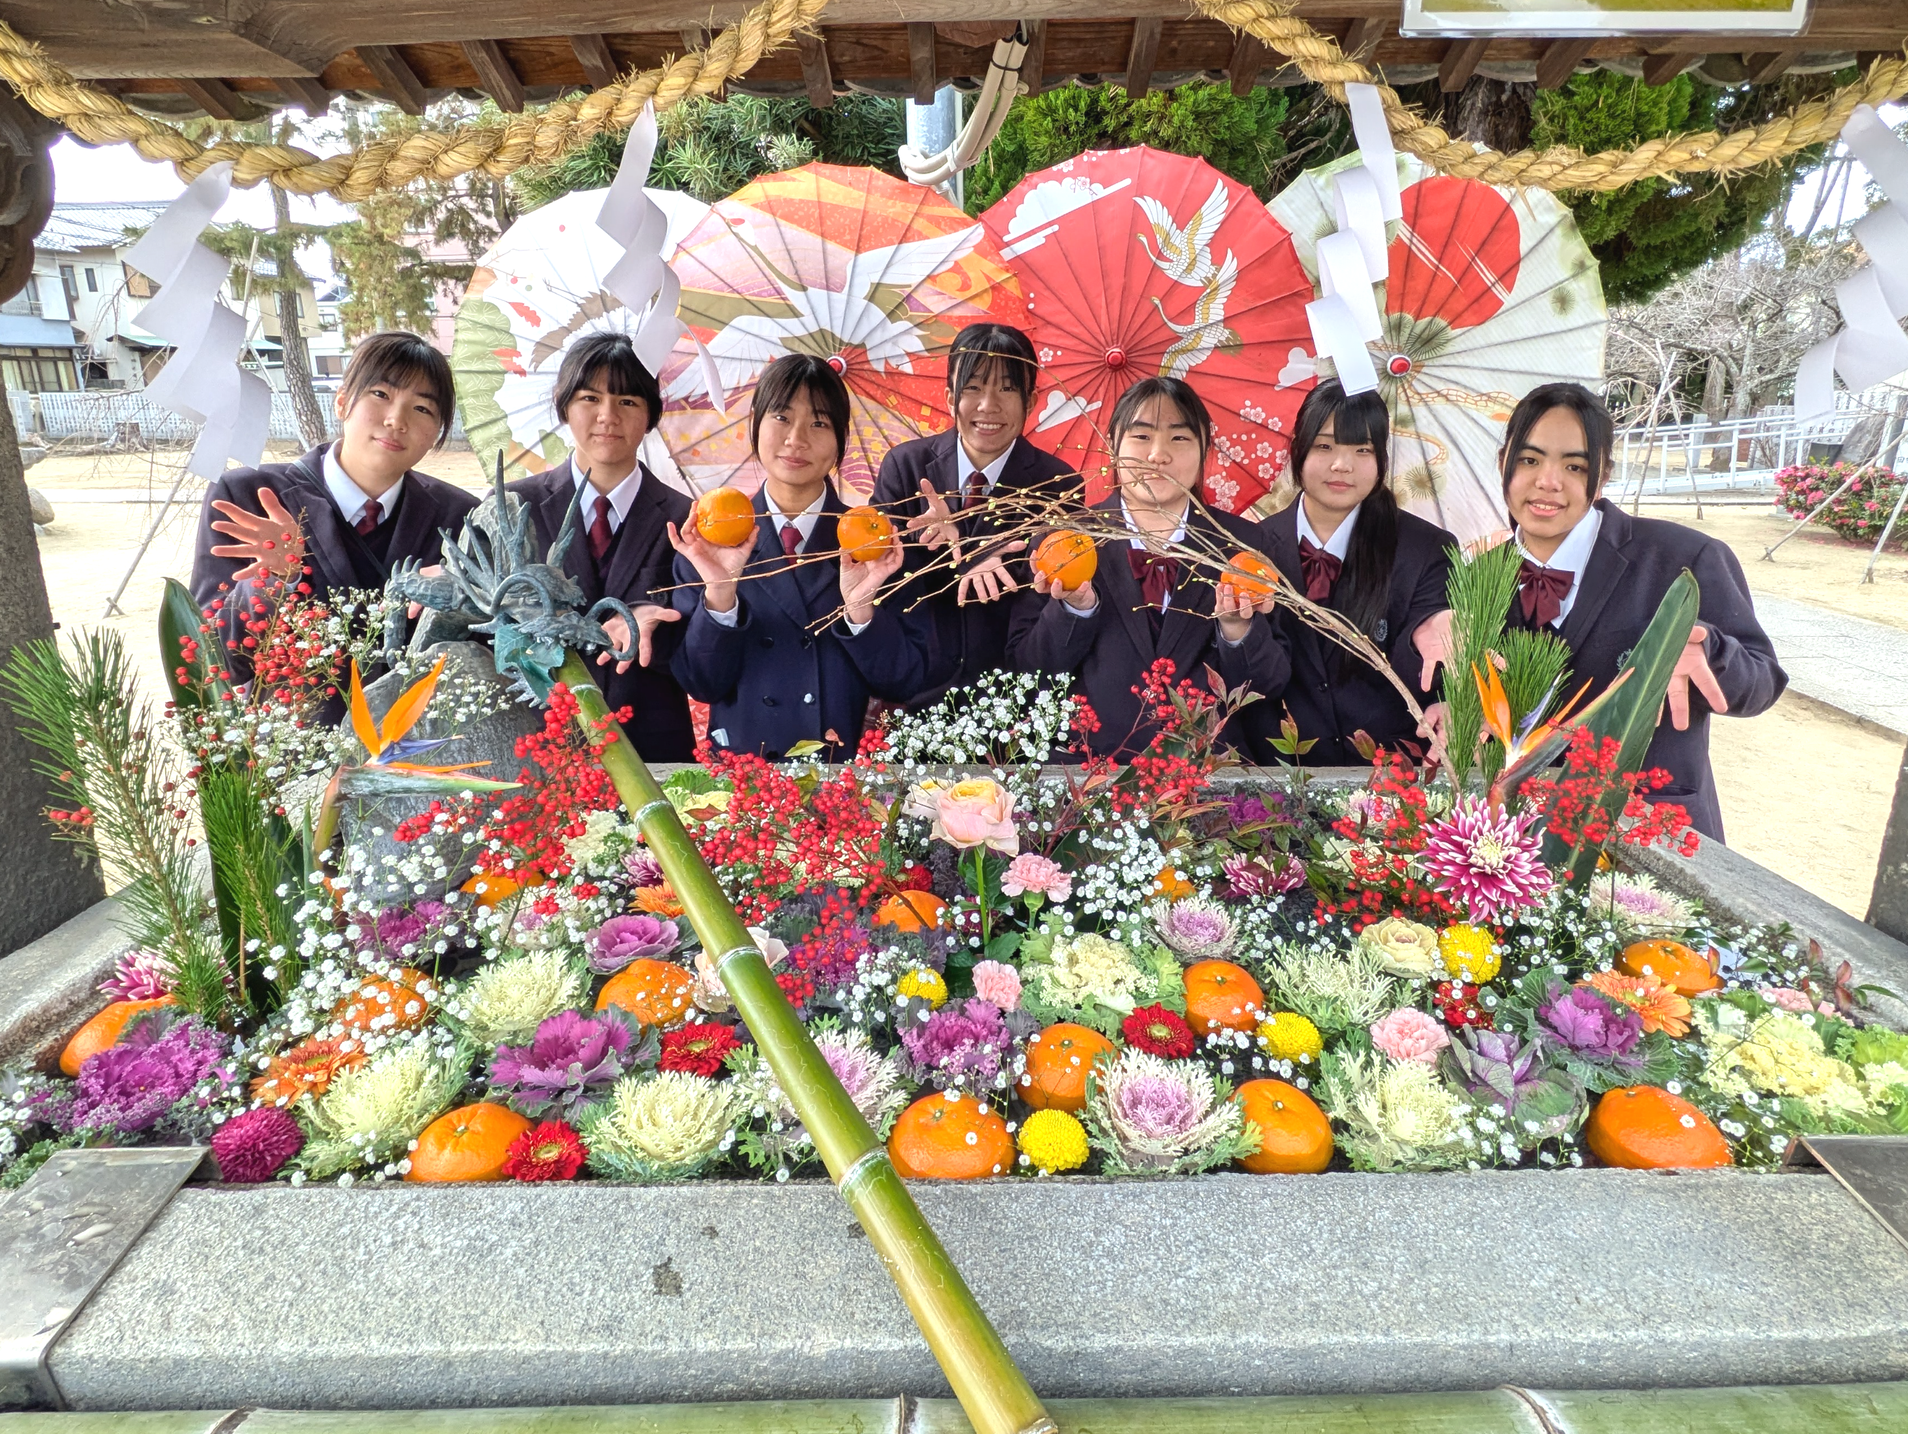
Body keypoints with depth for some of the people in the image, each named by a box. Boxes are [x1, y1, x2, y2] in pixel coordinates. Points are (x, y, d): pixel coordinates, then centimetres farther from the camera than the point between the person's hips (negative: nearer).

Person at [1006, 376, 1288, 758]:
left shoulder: (1240, 541, 4)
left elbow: (1270, 685, 4)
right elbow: (1024, 667, 0)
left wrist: (1237, 627, -14)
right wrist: (1076, 608, -15)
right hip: (1086, 765, -1)